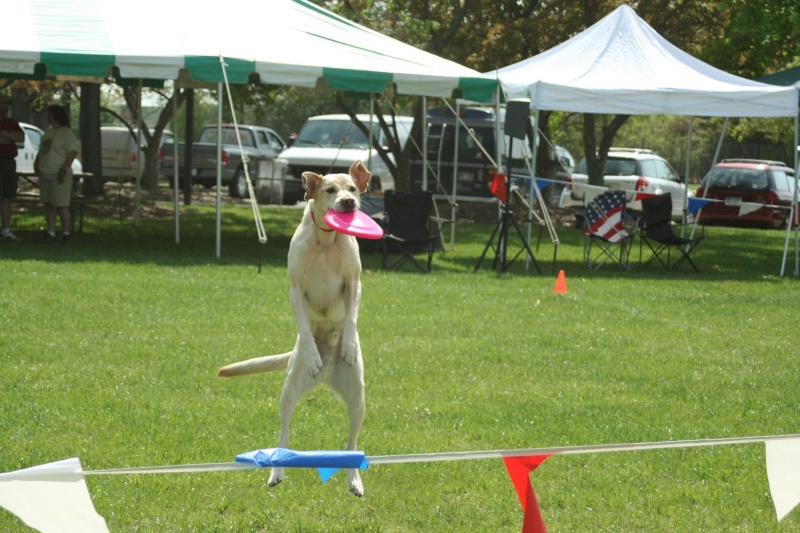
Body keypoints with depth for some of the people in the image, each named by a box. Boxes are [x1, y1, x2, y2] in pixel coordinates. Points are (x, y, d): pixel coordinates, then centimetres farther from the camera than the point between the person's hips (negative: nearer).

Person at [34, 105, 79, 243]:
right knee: (48, 204, 6)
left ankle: (66, 233, 3)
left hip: (59, 176, -8)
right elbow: (41, 151, 26)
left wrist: (63, 170, -21)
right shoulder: (48, 132, 17)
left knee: (61, 205, -6)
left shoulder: (67, 133, -9)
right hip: (45, 175, 8)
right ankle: (50, 232, 10)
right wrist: (36, 164, 11)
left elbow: (72, 153, -16)